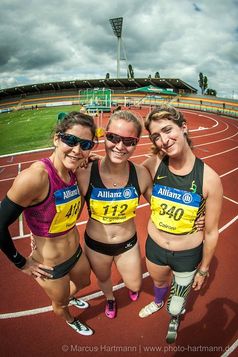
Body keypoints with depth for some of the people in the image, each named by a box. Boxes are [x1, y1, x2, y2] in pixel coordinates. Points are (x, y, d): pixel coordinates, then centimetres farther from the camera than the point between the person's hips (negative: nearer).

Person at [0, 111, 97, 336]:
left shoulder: (75, 171, -12)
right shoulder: (35, 177, -34)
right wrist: (21, 263, -13)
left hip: (76, 252, 6)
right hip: (50, 266, -6)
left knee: (84, 282, 35)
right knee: (60, 303, 27)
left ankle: (70, 298, 71)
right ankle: (70, 321, 63)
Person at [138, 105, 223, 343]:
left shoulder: (209, 178, -24)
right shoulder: (153, 165, -20)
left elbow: (211, 232, -12)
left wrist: (203, 269, 0)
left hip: (188, 255, -1)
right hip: (154, 247, 2)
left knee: (176, 303, 25)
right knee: (159, 282, 33)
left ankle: (174, 318, 64)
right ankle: (158, 303, 71)